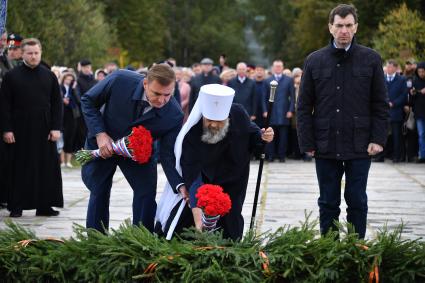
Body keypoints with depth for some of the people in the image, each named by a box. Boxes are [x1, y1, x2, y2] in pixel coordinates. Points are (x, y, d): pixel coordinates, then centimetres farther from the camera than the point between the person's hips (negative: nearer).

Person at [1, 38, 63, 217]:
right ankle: (16, 206, 8)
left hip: (44, 131, 2)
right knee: (20, 169, 2)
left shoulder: (49, 76, 7)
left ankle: (44, 205, 9)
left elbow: (57, 103, 7)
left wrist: (56, 128, -2)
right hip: (20, 131, -2)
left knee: (47, 168, 2)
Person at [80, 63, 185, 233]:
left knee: (147, 192, -11)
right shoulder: (119, 80, -33)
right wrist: (100, 134, -24)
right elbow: (88, 100, -15)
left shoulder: (174, 115, -30)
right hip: (102, 145, 0)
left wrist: (180, 186, -40)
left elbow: (168, 154, -23)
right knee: (99, 193, 6)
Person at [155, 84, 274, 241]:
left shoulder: (238, 114, -23)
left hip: (233, 183, 2)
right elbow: (192, 178, -37)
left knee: (230, 227, 1)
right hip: (203, 180, -2)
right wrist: (198, 221, -45)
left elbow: (251, 133, 2)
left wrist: (262, 136, -23)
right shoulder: (191, 135, -34)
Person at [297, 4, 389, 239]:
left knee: (357, 202, 5)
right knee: (328, 203, 8)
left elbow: (381, 104, 3)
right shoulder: (315, 61, 4)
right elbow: (304, 106, 5)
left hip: (359, 147, -1)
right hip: (326, 147, 1)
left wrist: (378, 138, -6)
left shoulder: (371, 59, 2)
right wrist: (307, 143, -2)